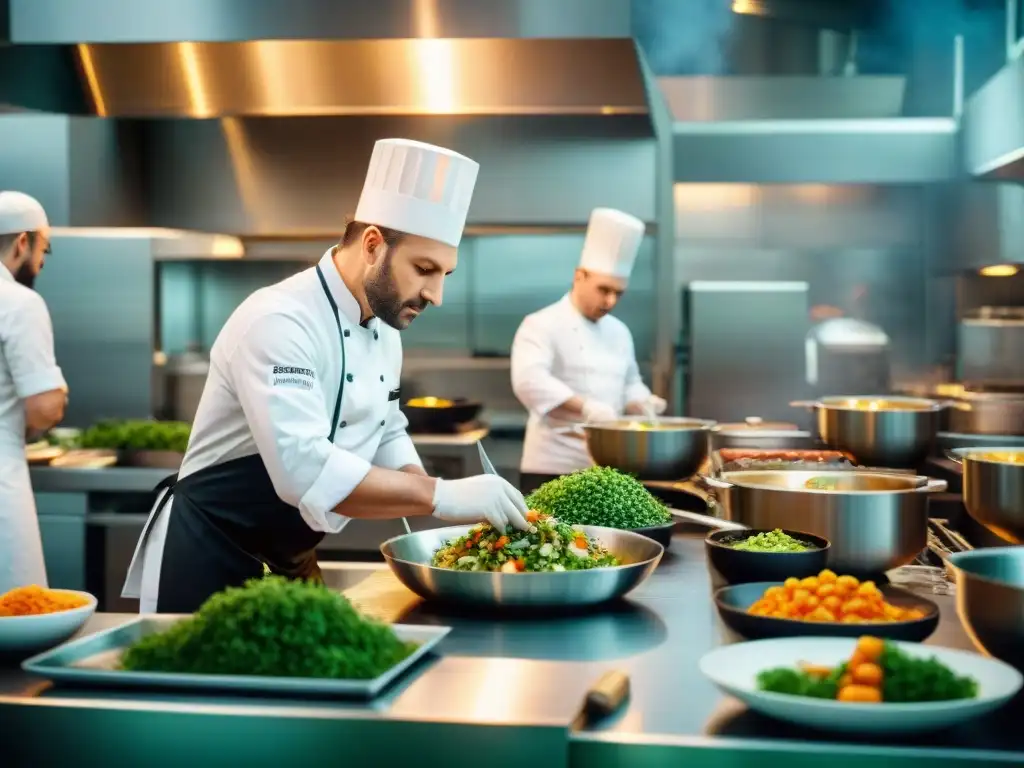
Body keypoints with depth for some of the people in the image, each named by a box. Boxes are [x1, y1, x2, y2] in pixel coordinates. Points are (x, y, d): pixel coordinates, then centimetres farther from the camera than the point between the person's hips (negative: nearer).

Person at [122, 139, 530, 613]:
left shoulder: (385, 329, 4)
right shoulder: (278, 321, -25)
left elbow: (385, 435, 15)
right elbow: (304, 469, -36)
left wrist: (436, 498, -4)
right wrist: (440, 496, -35)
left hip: (290, 561, 8)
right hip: (209, 561, -8)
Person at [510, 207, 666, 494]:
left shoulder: (619, 331, 15)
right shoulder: (542, 325, -7)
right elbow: (530, 381, -23)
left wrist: (642, 403, 1)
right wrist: (585, 407, -33)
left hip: (608, 466, 6)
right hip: (554, 466, -6)